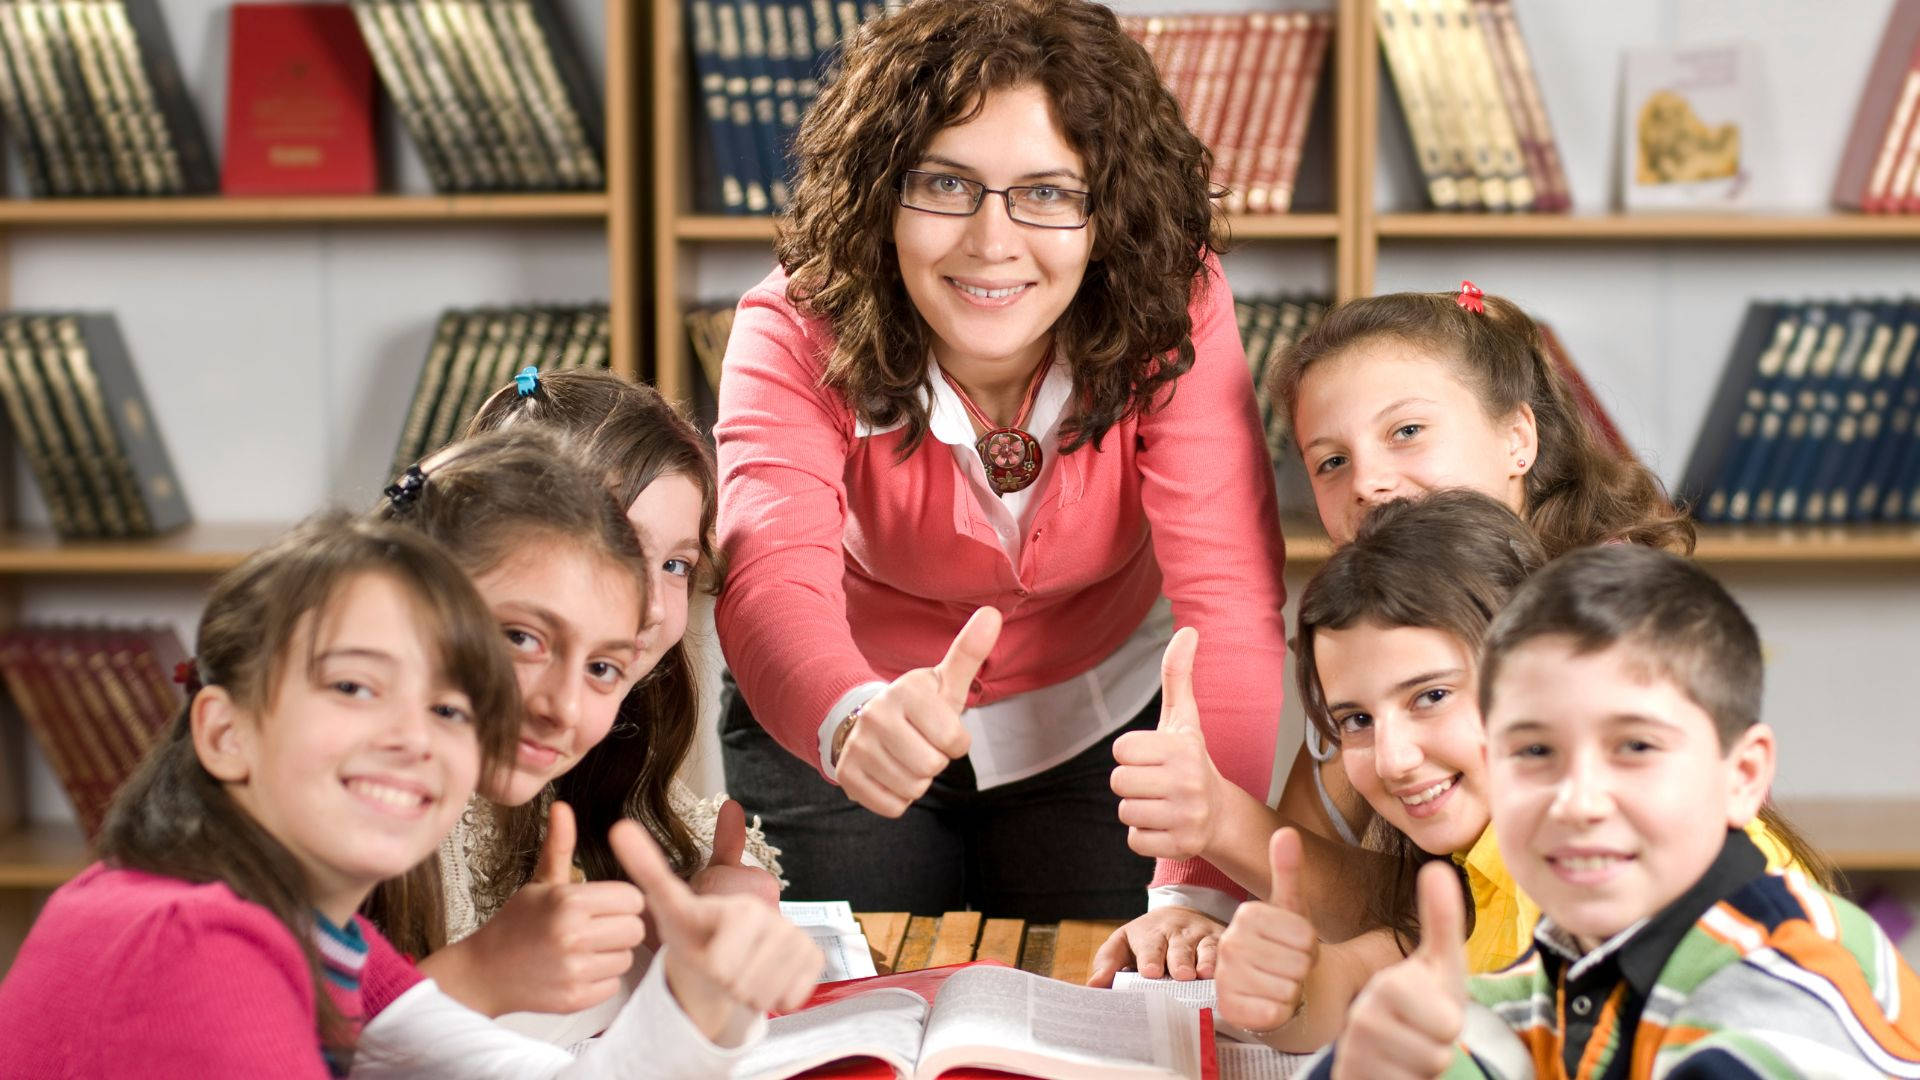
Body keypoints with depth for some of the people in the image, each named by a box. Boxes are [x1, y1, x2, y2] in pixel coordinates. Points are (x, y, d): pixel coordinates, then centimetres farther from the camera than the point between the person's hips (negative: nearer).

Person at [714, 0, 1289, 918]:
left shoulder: (1170, 309, -27)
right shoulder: (797, 331, -29)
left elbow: (1229, 599, -34)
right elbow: (772, 577, -46)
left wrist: (1204, 885, -49)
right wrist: (860, 721, -71)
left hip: (1098, 724, 1)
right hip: (832, 728, 0)